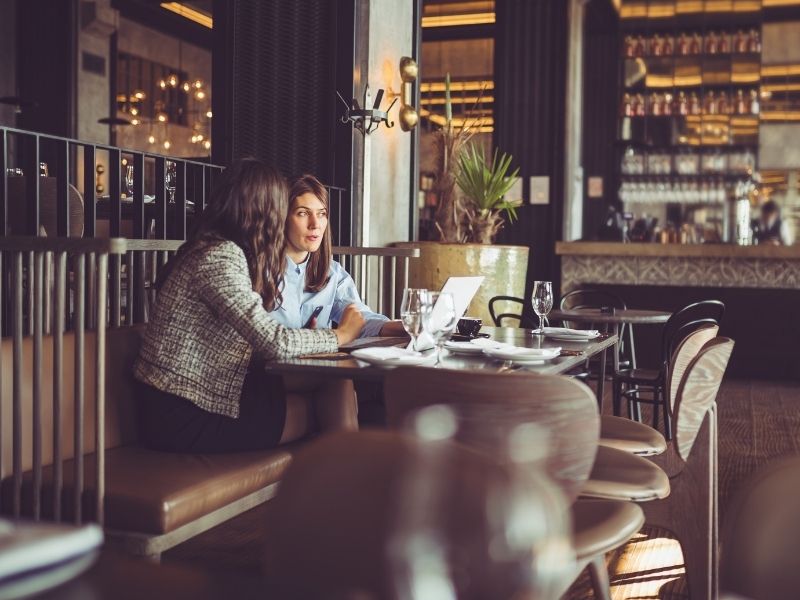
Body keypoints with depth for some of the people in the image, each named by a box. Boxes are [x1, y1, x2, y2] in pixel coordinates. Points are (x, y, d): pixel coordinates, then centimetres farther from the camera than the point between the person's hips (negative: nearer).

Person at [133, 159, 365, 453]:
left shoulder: (223, 250, 12)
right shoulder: (219, 257, -18)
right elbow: (274, 343, -23)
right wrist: (340, 335, -7)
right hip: (186, 418, -8)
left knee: (334, 380, 0)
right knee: (327, 406, -1)